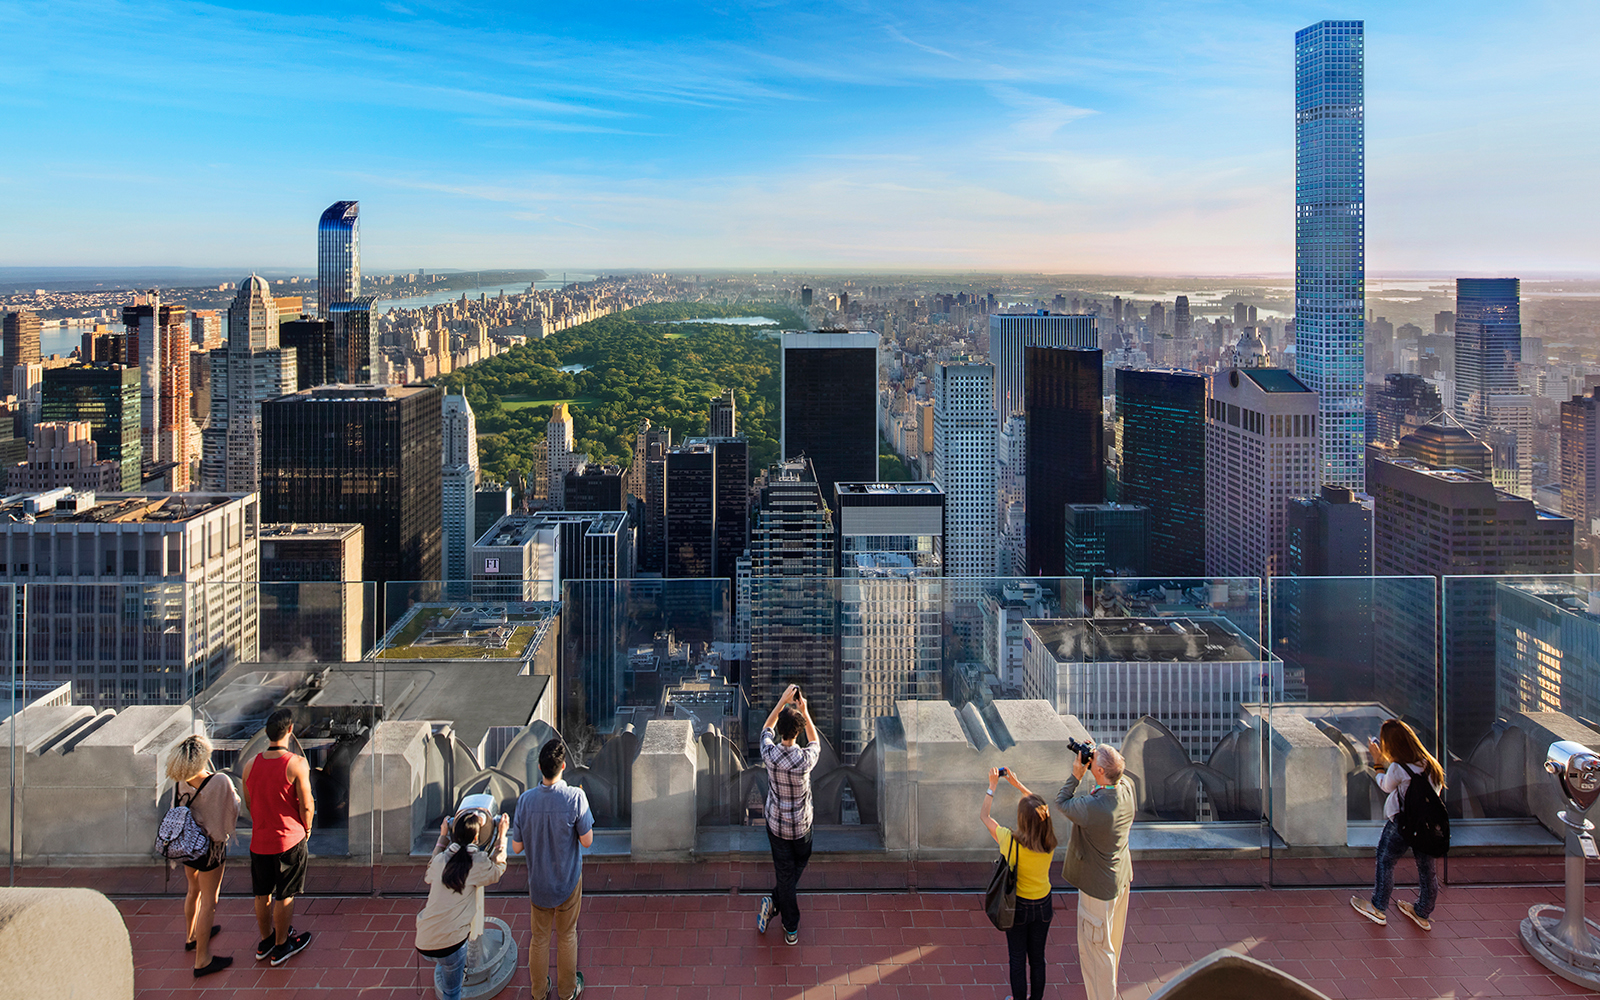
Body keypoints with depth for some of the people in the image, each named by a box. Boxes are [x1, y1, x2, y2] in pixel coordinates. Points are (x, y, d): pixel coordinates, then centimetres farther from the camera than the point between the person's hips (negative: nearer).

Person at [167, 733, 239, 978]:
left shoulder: (179, 781, -11)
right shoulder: (220, 782, -29)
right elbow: (230, 816, -17)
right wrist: (235, 798, 0)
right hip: (209, 847, -6)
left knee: (194, 890, 29)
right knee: (208, 901, 6)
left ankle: (191, 936, 50)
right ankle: (202, 960, 15)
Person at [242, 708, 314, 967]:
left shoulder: (250, 764, -4)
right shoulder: (297, 764, -20)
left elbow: (248, 803, 8)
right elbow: (306, 805, -15)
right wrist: (306, 829, 4)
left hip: (259, 839, 5)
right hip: (289, 839, -5)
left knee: (262, 894, 19)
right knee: (285, 896, 10)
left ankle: (265, 941, 36)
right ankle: (281, 946, 23)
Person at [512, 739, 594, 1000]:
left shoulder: (526, 799, -16)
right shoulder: (575, 797, -25)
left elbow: (517, 847, -8)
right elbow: (587, 841, -16)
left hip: (538, 883, 2)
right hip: (568, 881, -2)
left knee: (539, 937, 20)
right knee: (567, 936, 18)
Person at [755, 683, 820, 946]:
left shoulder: (769, 754, -20)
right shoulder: (804, 760, -27)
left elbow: (766, 728, 3)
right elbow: (816, 742, -1)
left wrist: (782, 701, 3)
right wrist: (805, 712, 2)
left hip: (776, 826, 2)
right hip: (801, 826, -2)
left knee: (784, 873, 16)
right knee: (800, 864, 27)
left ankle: (791, 929, 25)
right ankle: (775, 902, 24)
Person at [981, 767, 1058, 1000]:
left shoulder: (1010, 841, -29)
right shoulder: (1050, 843, -19)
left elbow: (984, 815, -13)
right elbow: (1040, 810, 1)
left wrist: (992, 785, -4)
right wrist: (1018, 784, 6)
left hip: (1018, 906, -3)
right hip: (1043, 904, 3)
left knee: (1018, 958, 16)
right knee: (1038, 957, 20)